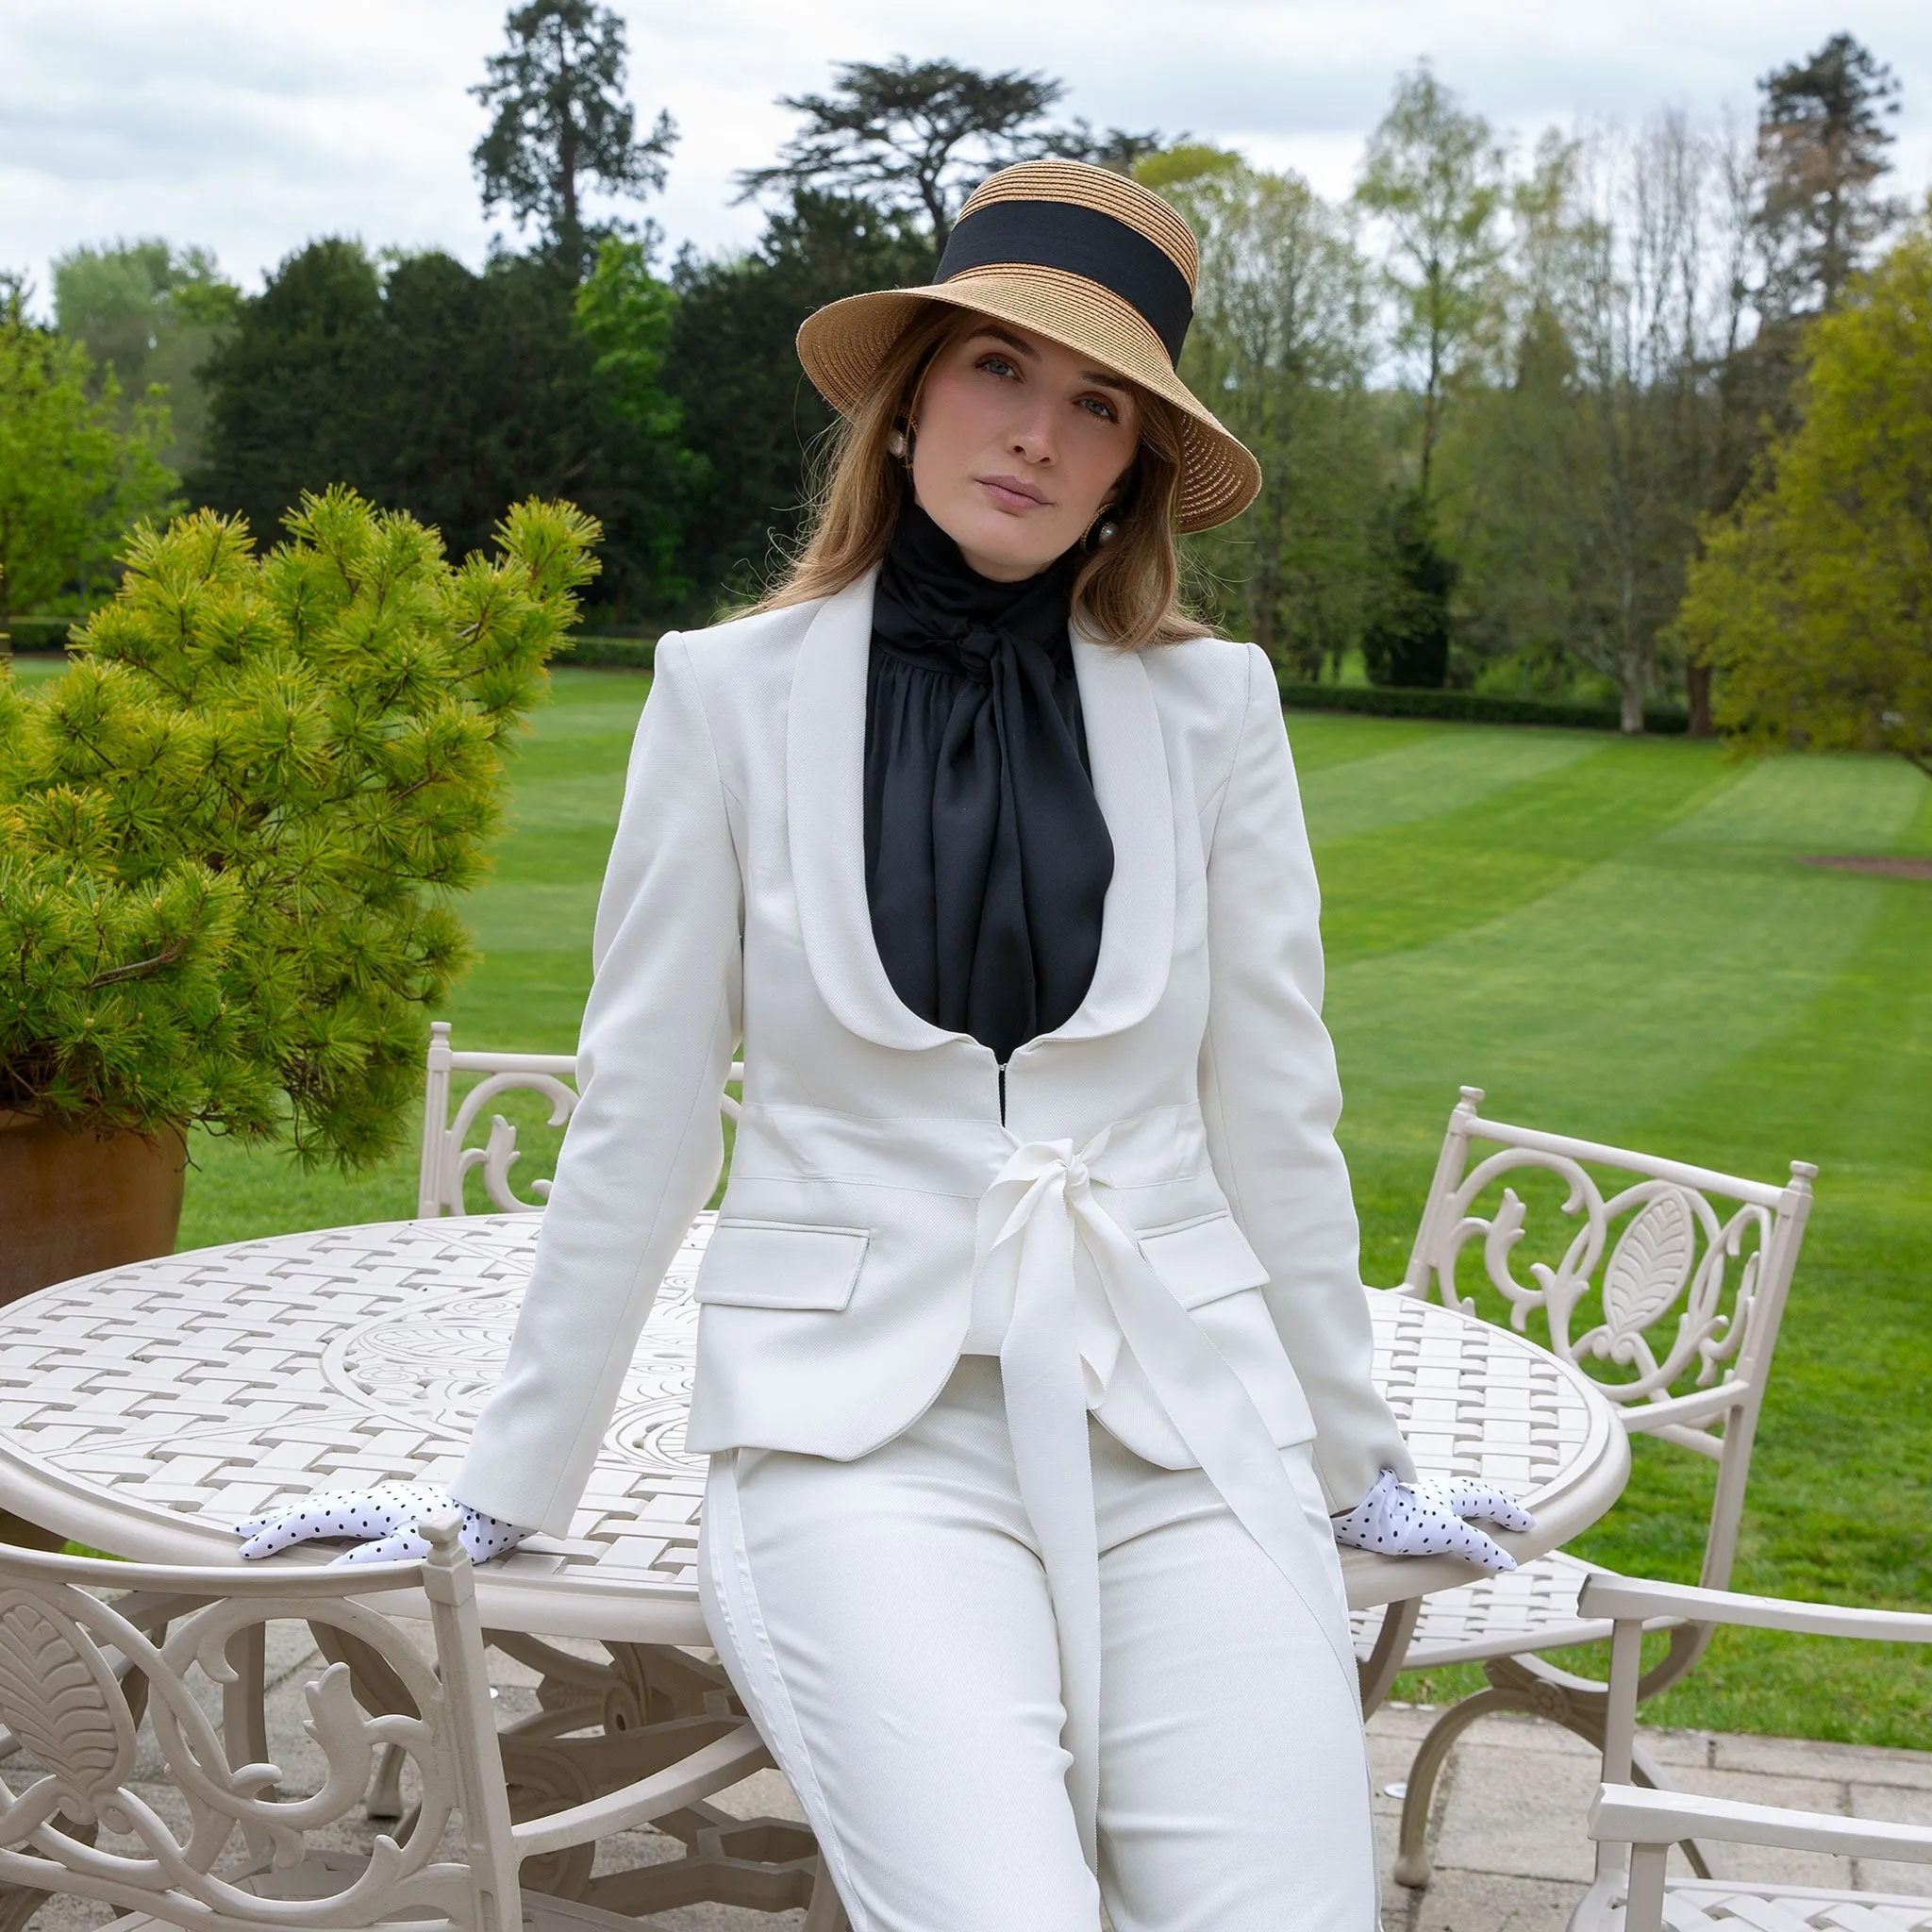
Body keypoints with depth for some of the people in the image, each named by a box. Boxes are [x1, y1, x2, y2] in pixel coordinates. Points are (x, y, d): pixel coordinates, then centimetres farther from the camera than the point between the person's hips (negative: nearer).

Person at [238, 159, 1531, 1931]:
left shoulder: (1212, 705, 6)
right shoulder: (736, 690, 2)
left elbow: (1274, 1115, 12)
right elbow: (638, 1128, 5)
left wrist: (1357, 1464, 17)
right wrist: (499, 1502, 7)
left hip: (1189, 1430, 2)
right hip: (864, 1433, -2)